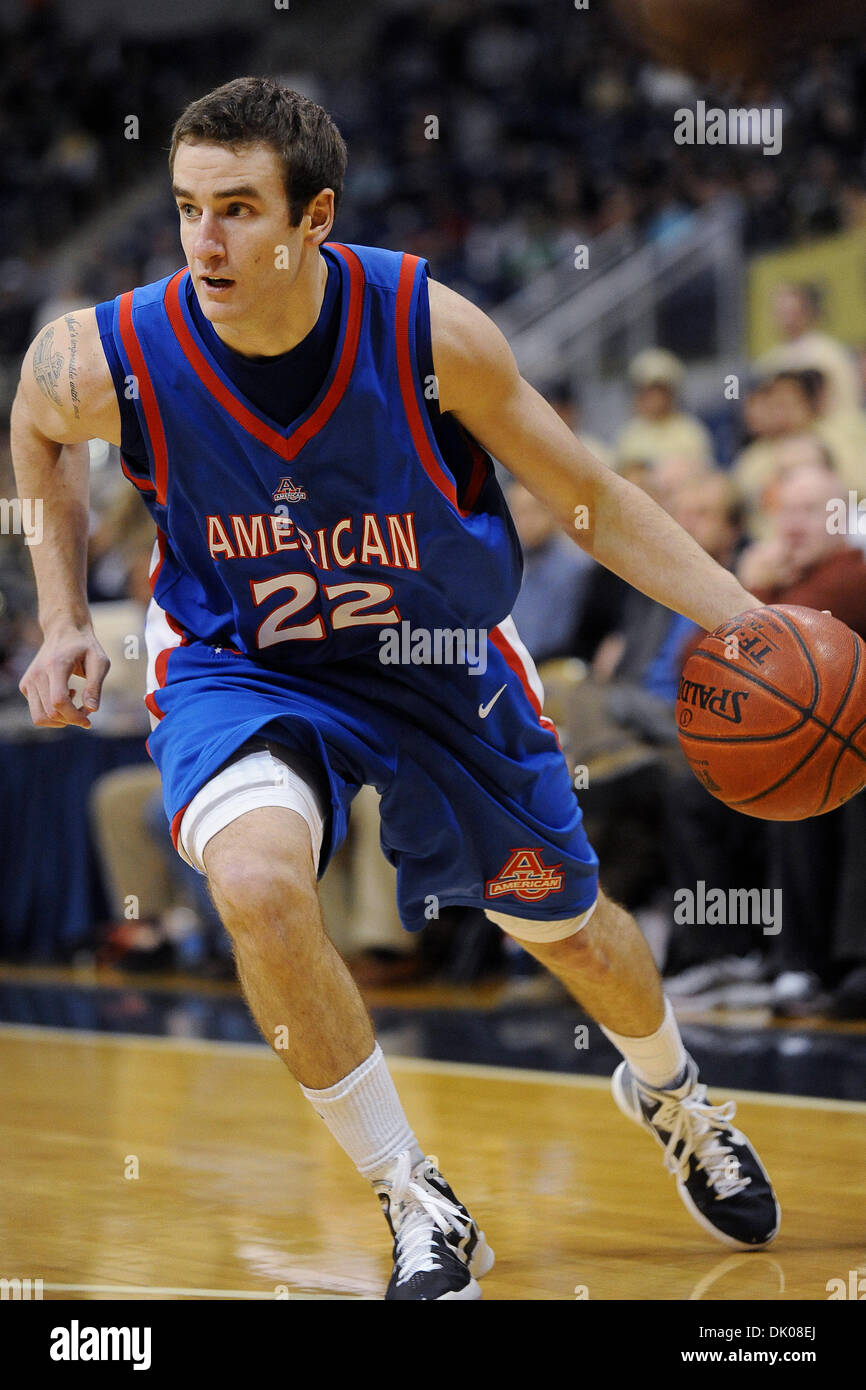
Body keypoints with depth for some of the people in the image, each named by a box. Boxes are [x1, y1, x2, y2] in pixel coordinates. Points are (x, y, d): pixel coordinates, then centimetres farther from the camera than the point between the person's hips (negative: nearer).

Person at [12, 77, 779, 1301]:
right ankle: (420, 1215, -13)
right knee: (257, 880, -32)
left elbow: (587, 500, -14)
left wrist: (749, 622, -23)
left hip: (439, 658, 1)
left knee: (565, 924, 18)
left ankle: (668, 1091, 57)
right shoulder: (113, 361, -26)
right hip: (239, 669, -1)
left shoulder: (429, 330, -28)